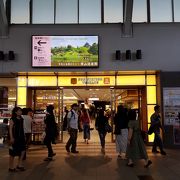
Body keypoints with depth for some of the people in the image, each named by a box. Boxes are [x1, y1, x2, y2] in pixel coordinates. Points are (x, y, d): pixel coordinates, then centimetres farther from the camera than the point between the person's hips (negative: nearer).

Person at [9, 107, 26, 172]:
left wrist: (23, 137, 14)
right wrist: (11, 138, -19)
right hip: (14, 138, -6)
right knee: (13, 153, 4)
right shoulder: (12, 120, -9)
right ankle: (11, 167, 16)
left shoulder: (21, 119, 10)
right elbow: (10, 129, -13)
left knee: (22, 150, 2)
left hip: (21, 137, 7)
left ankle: (19, 165, 14)